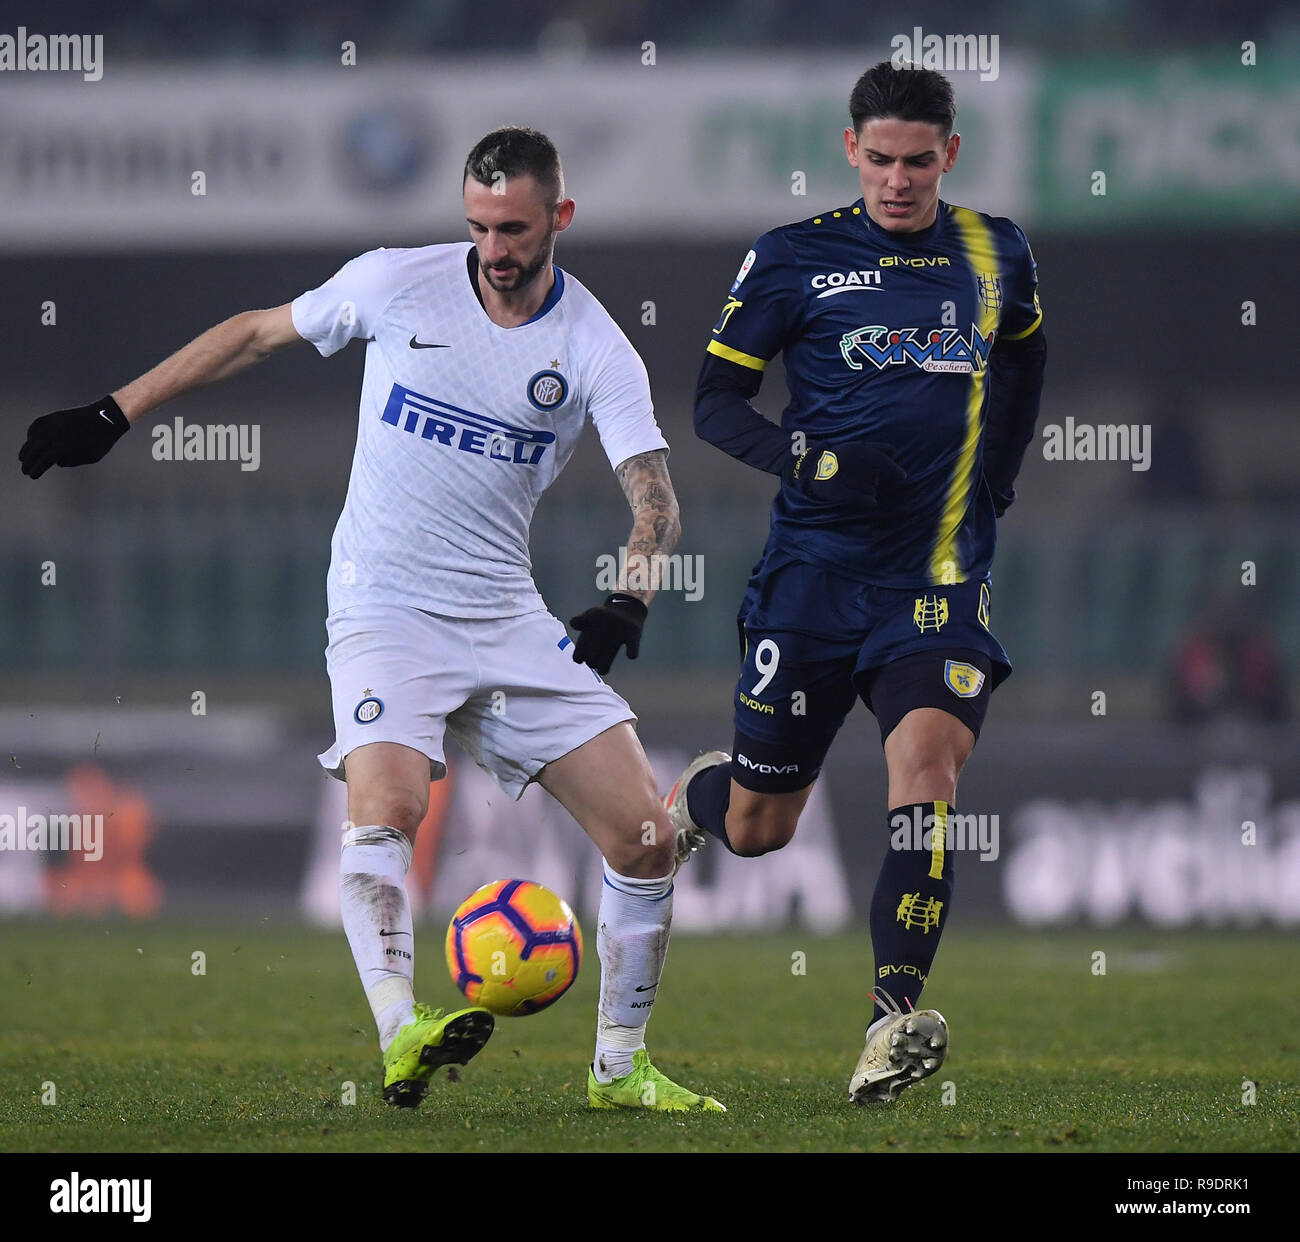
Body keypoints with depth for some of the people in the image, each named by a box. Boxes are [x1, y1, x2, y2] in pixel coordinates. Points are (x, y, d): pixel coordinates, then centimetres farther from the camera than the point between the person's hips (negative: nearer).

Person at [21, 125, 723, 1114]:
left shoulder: (596, 348, -3)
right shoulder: (395, 284, -3)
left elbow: (655, 497, -12)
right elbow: (256, 334, 10)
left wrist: (628, 601, -33)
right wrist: (114, 416, 11)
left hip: (512, 621, 3)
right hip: (386, 613, -3)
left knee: (646, 838, -2)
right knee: (386, 808, -30)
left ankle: (621, 1067, 11)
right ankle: (401, 1038, -41)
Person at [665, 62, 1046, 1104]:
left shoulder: (998, 257, 8)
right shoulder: (796, 258, -2)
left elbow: (1024, 355, 28)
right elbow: (716, 400, 0)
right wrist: (806, 459, -17)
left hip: (940, 578, 1)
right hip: (815, 567, -1)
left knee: (926, 756, -24)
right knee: (757, 828, 5)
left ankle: (894, 1020, -27)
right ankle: (691, 796, 43)